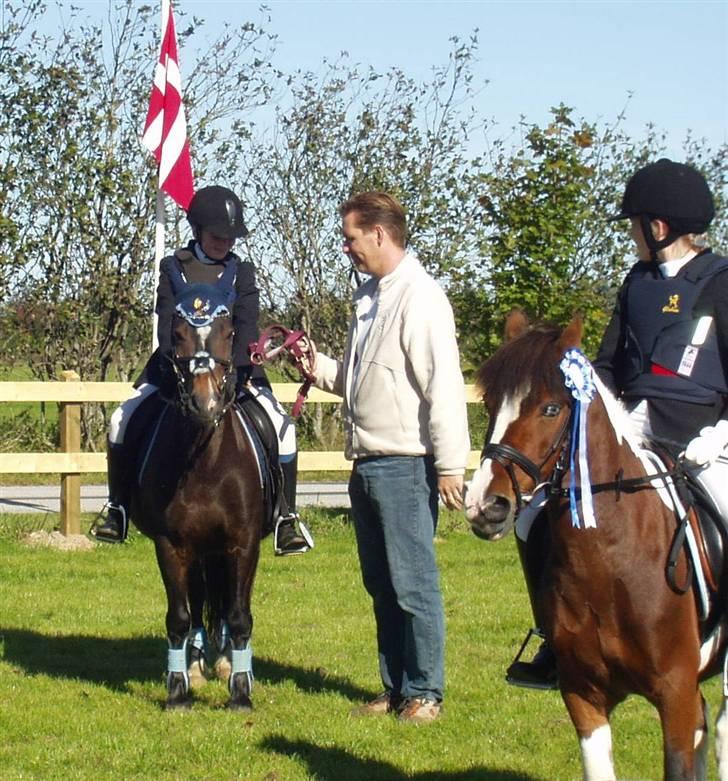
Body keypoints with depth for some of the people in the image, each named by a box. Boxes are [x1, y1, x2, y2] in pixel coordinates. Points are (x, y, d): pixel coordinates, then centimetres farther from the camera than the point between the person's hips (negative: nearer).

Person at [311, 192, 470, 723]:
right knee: (381, 584, 13)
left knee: (413, 583, -3)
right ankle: (396, 689, 21)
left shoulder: (420, 299, -12)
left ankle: (424, 693, 5)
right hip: (368, 462, 9)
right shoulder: (371, 297, 16)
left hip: (405, 465, -9)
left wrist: (450, 465, -20)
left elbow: (443, 386, -18)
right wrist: (319, 368, 8)